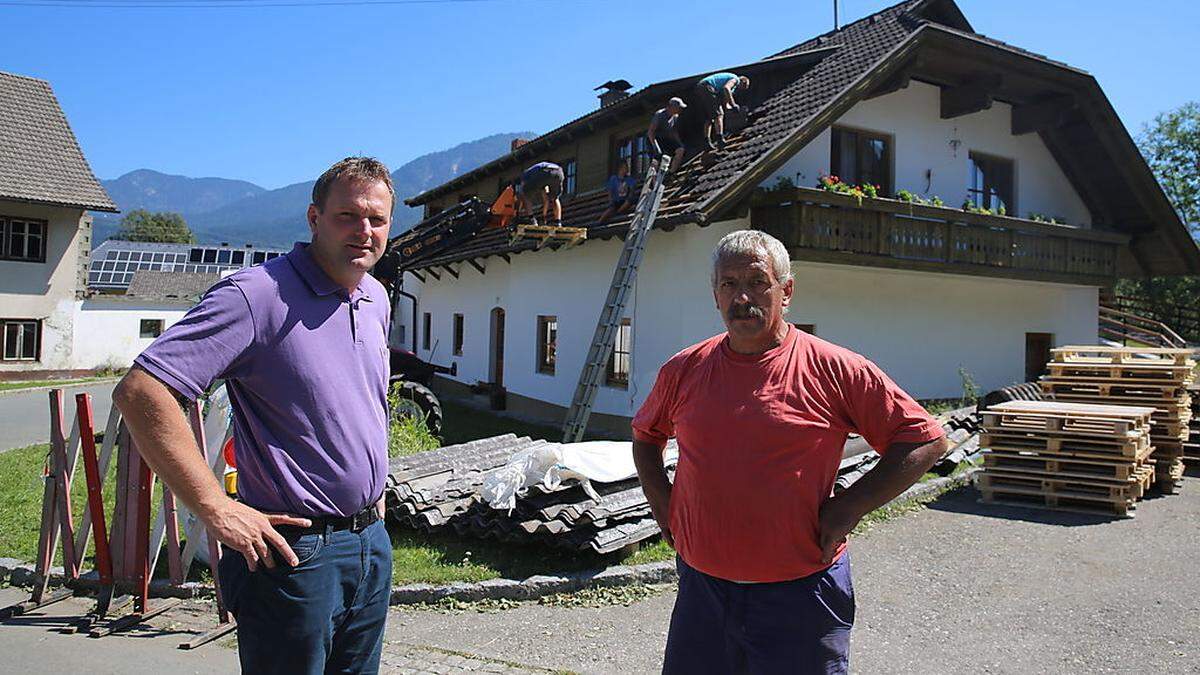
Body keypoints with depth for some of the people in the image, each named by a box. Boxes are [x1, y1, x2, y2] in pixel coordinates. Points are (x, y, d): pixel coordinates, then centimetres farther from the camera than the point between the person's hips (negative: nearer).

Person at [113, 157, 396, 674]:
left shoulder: (376, 299, 8)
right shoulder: (258, 294, -18)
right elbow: (140, 392, -24)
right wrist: (218, 511, -24)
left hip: (372, 544, 8)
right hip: (293, 548, -7)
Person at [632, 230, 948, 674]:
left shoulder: (835, 369, -9)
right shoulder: (683, 370, 3)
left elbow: (927, 440, -5)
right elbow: (646, 434, 20)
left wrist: (848, 507, -11)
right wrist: (660, 501, 6)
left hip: (800, 596, -3)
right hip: (701, 588, 4)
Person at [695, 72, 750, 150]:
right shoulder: (736, 79, 2)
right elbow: (726, 88, -21)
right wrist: (733, 104, -17)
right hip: (706, 88, -10)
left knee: (708, 117, 11)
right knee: (718, 114, -10)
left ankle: (707, 141, 3)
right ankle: (720, 139, -20)